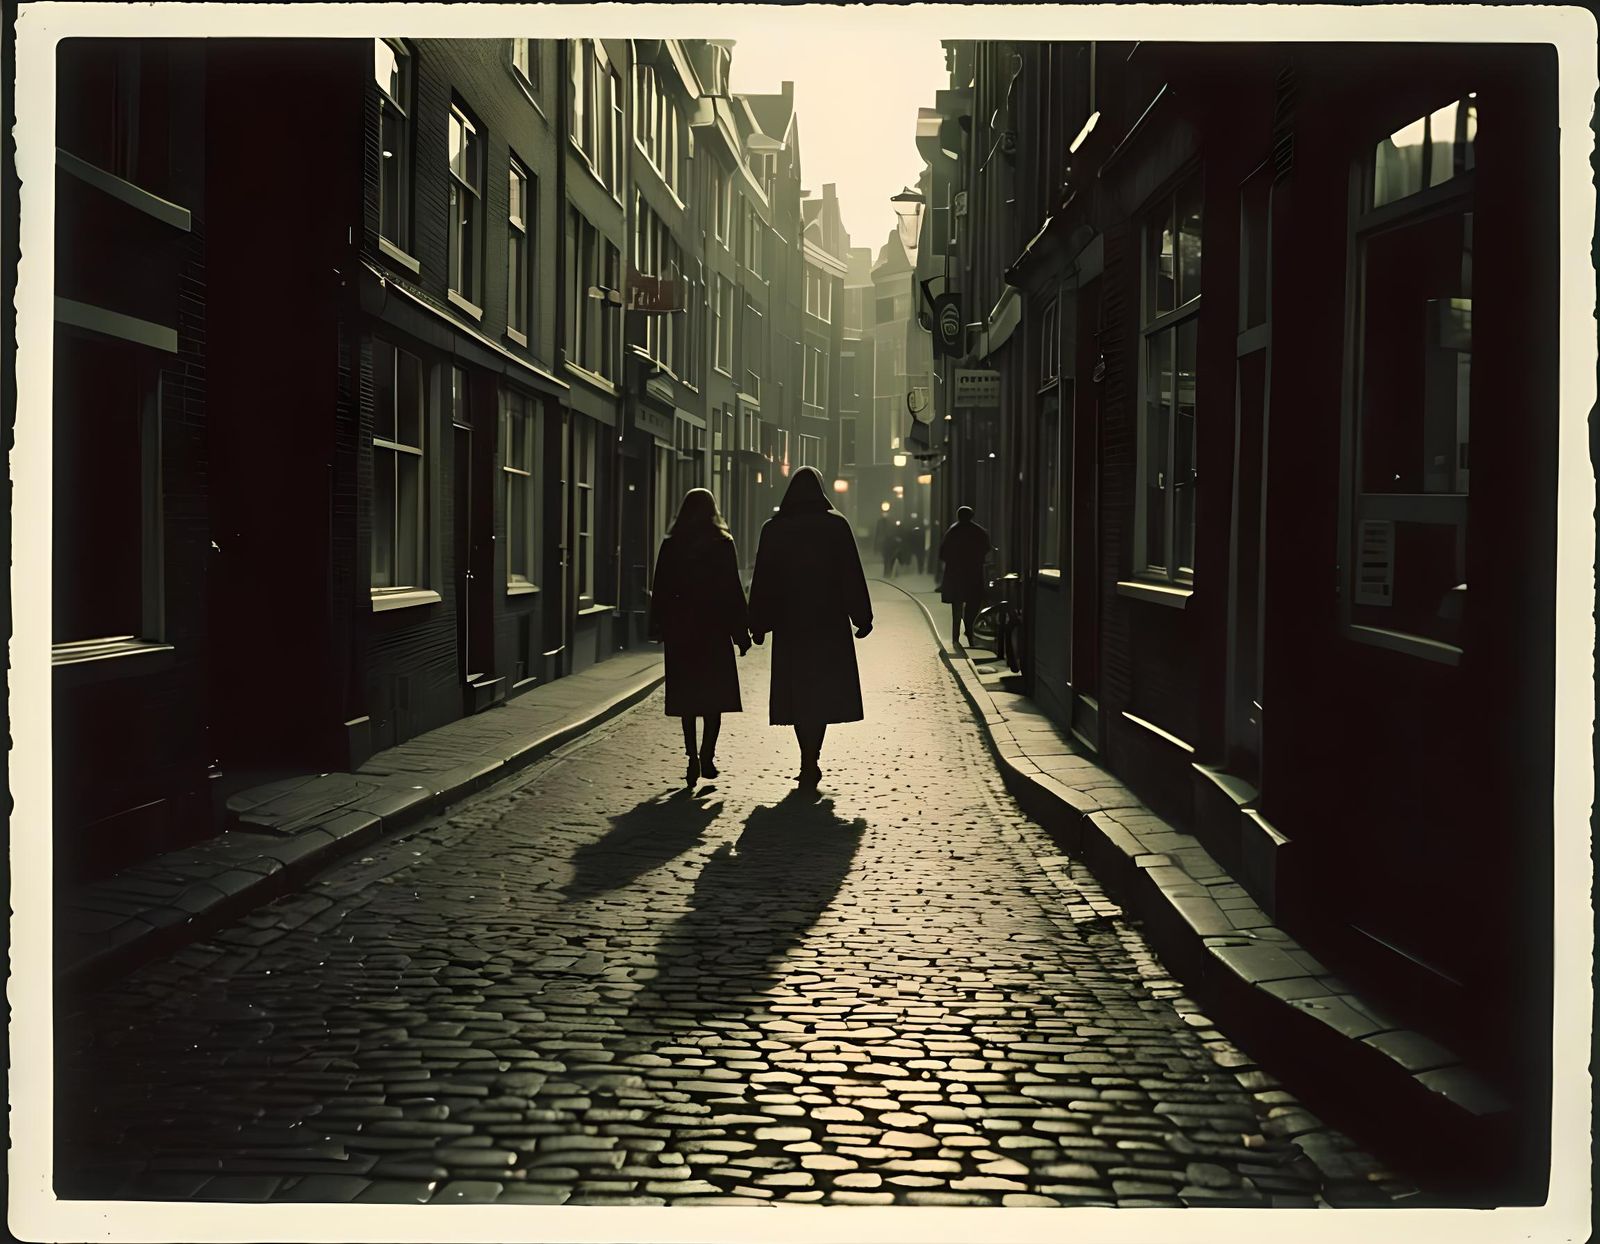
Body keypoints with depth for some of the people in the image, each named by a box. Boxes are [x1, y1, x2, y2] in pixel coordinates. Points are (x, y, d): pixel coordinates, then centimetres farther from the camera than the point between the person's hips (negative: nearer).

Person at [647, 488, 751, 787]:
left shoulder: (671, 546, 0)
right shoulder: (722, 544, -5)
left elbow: (661, 590, 3)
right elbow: (733, 589, -5)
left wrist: (659, 627, 12)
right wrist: (741, 630, -1)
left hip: (680, 630, 2)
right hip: (715, 628, -2)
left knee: (687, 698, 8)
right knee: (714, 696, 6)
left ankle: (693, 759, 4)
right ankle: (706, 756, -8)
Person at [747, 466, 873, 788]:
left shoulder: (774, 528, 0)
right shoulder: (836, 525, -4)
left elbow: (762, 579, 2)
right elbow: (852, 574, -4)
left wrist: (758, 625, 9)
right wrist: (862, 617, 2)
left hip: (789, 622, 1)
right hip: (829, 620, -1)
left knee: (796, 691, 9)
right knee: (823, 689, 4)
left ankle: (809, 763, 8)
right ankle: (811, 763, -7)